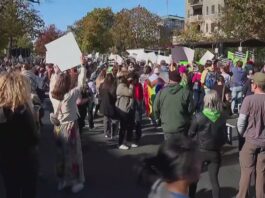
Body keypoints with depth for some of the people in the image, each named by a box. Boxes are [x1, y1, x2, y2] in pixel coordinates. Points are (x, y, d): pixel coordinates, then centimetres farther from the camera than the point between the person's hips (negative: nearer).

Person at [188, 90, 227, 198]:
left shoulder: (198, 117, -18)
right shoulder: (222, 118, -8)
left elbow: (190, 134, -7)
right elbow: (224, 138, -1)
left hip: (200, 151, -1)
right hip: (215, 153, 2)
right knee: (214, 179, 12)